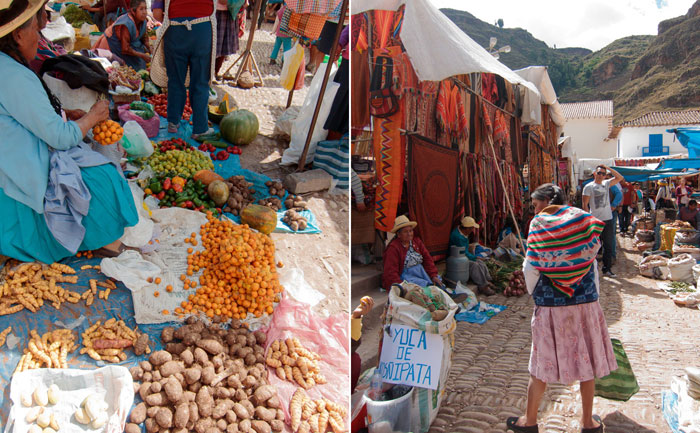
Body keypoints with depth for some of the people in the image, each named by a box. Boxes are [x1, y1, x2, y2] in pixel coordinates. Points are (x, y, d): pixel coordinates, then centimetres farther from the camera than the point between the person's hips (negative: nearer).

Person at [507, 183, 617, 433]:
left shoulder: (539, 224, -6)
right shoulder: (582, 220, 3)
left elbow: (532, 267, -8)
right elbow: (592, 263, 5)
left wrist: (533, 291, 10)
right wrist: (593, 295, 14)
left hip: (551, 305, -3)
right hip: (586, 301, 3)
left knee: (542, 365, 8)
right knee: (586, 360, 13)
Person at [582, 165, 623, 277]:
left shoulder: (606, 184, 12)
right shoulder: (589, 187, -4)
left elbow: (619, 177, 10)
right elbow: (585, 204, -8)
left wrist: (608, 168, 3)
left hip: (608, 220, 5)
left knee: (608, 246, 9)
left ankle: (607, 269, 18)